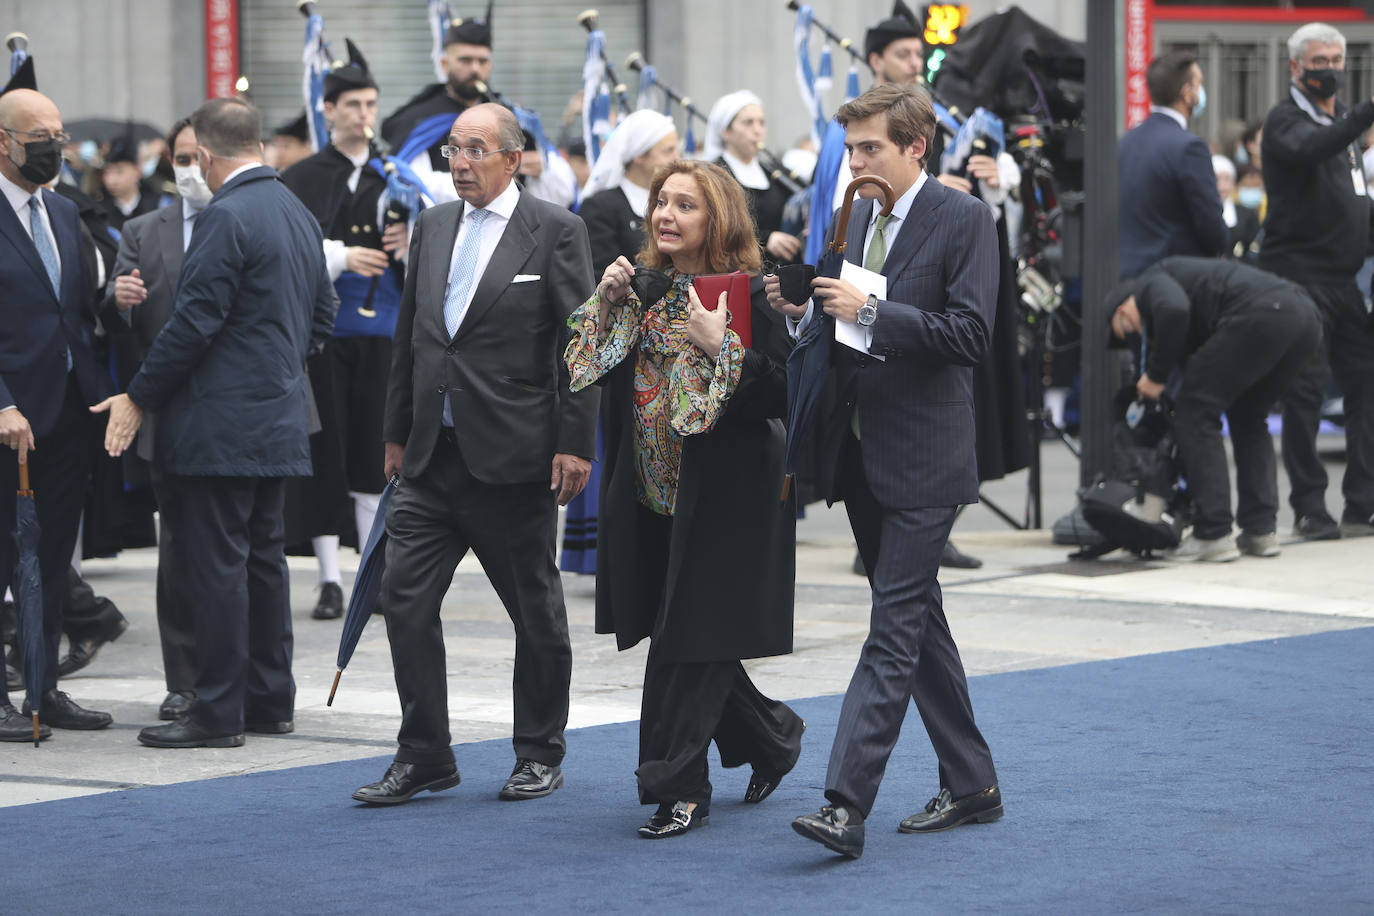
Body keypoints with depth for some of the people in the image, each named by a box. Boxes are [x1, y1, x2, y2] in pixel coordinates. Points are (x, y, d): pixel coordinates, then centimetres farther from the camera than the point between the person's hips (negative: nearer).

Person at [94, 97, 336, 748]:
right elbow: (322, 316, 20)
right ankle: (270, 700, 19)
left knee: (217, 565, -6)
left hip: (222, 423, -9)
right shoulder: (298, 212, 12)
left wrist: (138, 397, -11)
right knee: (264, 558, 14)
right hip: (279, 418, 9)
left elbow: (194, 322, -18)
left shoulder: (225, 217, -16)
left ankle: (219, 712, -4)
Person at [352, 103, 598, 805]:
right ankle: (424, 757, 8)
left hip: (513, 457, -5)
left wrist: (574, 444, -12)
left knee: (536, 612, 6)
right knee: (405, 599, -1)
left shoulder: (555, 232, -5)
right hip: (433, 457, 5)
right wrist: (398, 431, 16)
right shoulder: (432, 227, 12)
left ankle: (539, 754, 20)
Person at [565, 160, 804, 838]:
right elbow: (590, 371, 13)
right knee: (679, 636, 12)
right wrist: (605, 302, 0)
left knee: (691, 641, -6)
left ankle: (677, 788, 1)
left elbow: (783, 394, -18)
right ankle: (770, 739, 33)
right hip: (650, 495, 7)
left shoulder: (749, 294, -12)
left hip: (722, 496, -7)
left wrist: (720, 346, -27)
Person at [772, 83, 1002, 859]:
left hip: (922, 460, -8)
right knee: (917, 621, 14)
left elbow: (969, 335, -18)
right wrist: (806, 308, -1)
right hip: (862, 453, 8)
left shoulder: (963, 220, -10)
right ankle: (971, 785, 24)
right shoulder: (859, 219, 13)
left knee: (895, 631, -11)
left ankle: (846, 804, -18)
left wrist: (870, 312, -21)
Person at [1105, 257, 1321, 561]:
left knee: (1194, 411, 4)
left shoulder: (1147, 286, 13)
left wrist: (1155, 376, 1)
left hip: (1261, 313, -9)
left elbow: (1174, 310, -13)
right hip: (1306, 313, 9)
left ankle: (1214, 535, 2)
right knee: (1248, 417, 27)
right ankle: (1261, 530, 21)